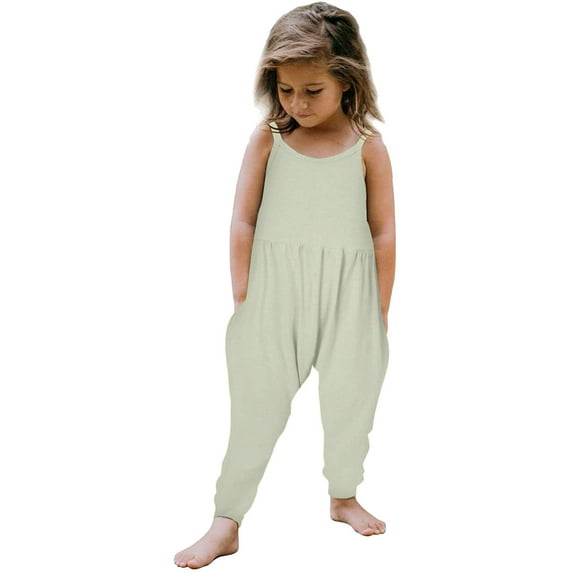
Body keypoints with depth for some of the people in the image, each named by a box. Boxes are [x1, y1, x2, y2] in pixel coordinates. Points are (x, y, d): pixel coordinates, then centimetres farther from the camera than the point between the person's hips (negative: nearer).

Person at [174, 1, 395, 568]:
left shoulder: (367, 147, -5)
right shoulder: (267, 138, -3)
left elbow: (383, 233, 0)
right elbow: (243, 222, -1)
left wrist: (379, 310, 2)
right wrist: (242, 295, -3)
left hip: (347, 292, 1)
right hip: (275, 292, 0)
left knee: (350, 399, 14)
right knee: (256, 404, 5)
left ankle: (344, 496, 38)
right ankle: (226, 524, 14)